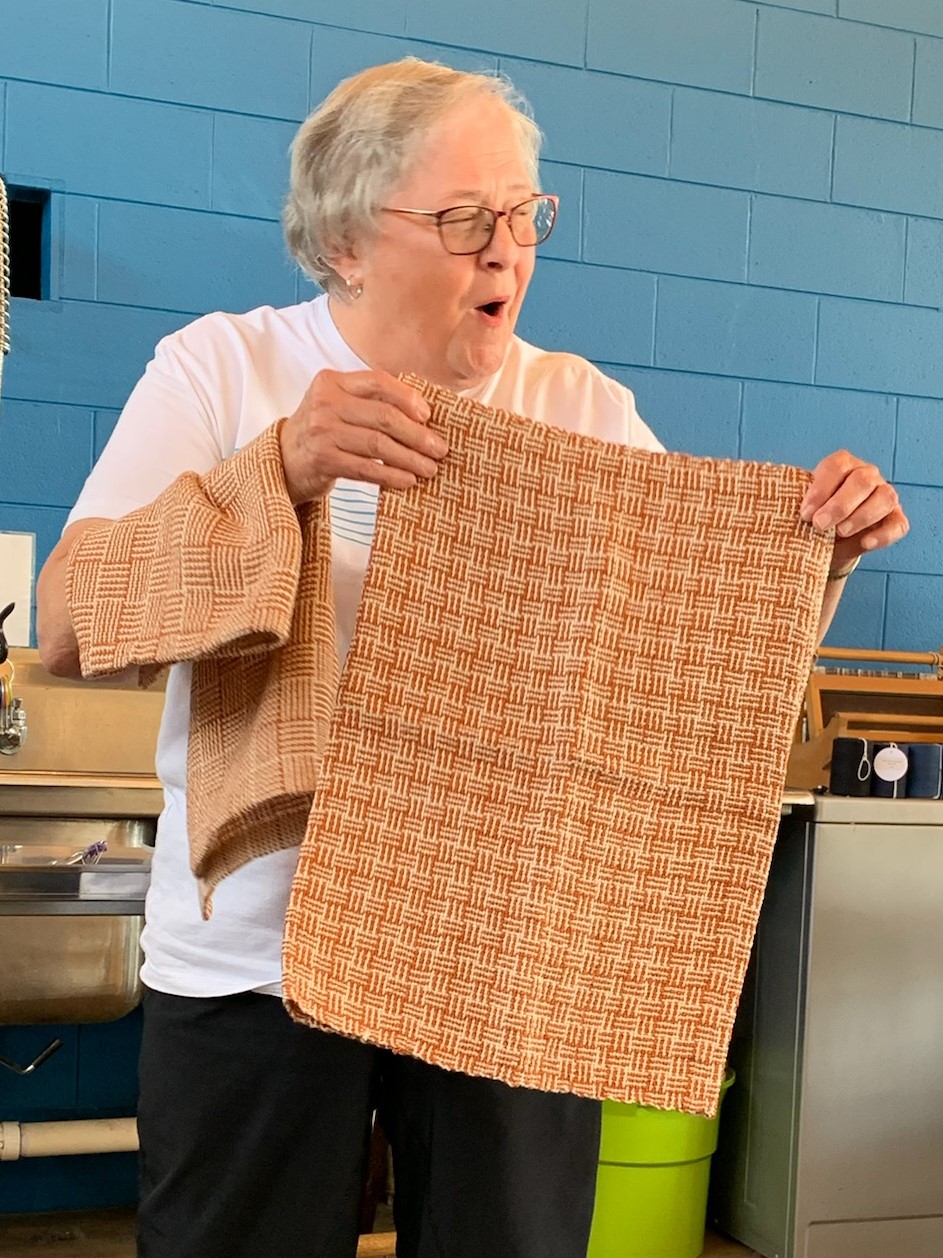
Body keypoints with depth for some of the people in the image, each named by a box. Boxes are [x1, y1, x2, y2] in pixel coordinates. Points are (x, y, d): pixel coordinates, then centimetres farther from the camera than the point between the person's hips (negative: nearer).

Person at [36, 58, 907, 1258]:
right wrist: (279, 472, -26)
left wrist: (823, 551, -17)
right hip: (254, 954, -1)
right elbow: (67, 631, -13)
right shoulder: (221, 369, -2)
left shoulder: (588, 408, 5)